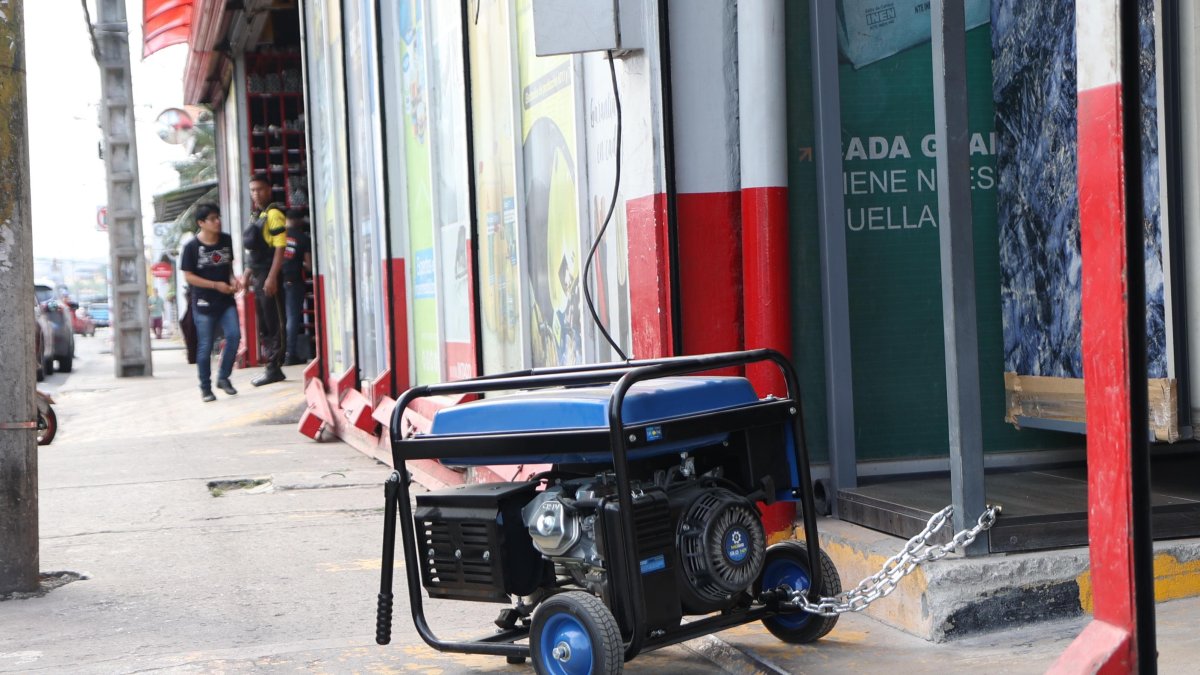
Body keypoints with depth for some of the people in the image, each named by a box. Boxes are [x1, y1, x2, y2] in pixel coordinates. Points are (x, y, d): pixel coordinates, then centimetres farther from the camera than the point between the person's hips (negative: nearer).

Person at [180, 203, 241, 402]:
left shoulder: (226, 240, 4)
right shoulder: (191, 247, -9)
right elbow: (188, 276, -7)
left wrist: (233, 279, -3)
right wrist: (216, 285, -14)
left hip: (226, 300, 4)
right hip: (204, 303, -4)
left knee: (234, 335, -12)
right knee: (205, 346, 1)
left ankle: (223, 377, 7)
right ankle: (205, 387, 15)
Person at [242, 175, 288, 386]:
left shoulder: (273, 214, -10)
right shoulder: (255, 215, 18)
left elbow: (280, 247, -17)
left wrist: (272, 277, -22)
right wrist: (247, 273, 20)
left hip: (269, 275, -10)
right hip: (257, 276, 10)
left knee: (274, 323, -6)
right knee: (263, 324, 13)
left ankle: (274, 368, -4)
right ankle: (271, 366, 20)